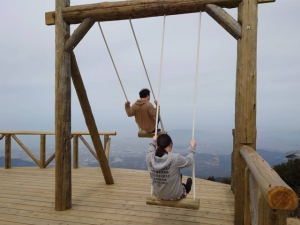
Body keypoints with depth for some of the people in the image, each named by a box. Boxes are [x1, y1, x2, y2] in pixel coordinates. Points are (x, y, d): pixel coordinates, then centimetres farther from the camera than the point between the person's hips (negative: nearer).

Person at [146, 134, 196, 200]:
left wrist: (153, 141, 19)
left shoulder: (149, 157, -18)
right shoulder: (175, 158, -29)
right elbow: (189, 161, -9)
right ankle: (186, 188, 58)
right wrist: (192, 147, 5)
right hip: (175, 196, -3)